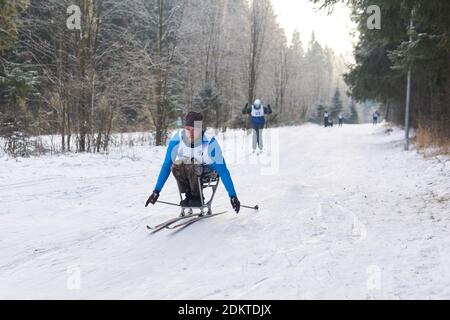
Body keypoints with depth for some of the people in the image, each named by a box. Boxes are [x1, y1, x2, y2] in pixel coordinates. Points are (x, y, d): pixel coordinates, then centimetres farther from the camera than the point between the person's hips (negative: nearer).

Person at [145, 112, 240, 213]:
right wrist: (156, 191, -17)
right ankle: (189, 195, -8)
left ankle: (197, 197, -9)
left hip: (207, 171, -3)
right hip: (188, 171, 3)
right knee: (175, 166, -30)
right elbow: (166, 166, -13)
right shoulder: (177, 139, -21)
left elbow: (223, 171, -25)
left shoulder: (210, 142, -29)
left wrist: (233, 196, -29)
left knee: (192, 168, -36)